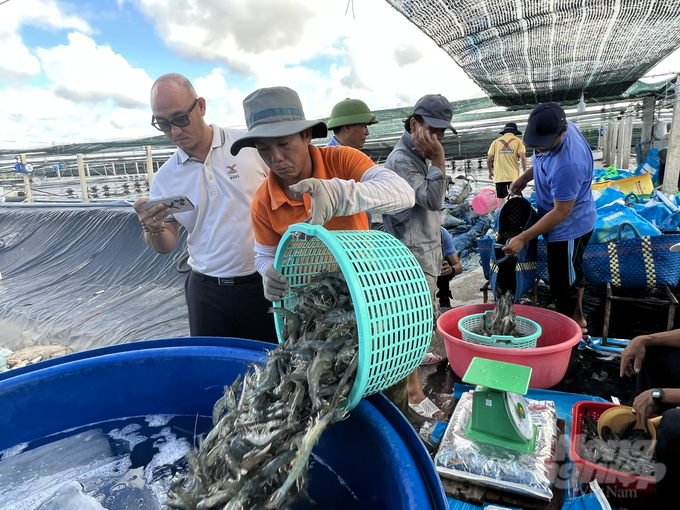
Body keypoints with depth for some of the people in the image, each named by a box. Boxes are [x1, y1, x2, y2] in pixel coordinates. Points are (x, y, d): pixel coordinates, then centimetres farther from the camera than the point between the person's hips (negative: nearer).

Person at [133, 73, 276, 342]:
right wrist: (152, 227, -15)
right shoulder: (164, 179, 4)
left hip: (264, 282, -2)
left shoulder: (251, 146, -6)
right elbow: (166, 246, 8)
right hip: (207, 292, 3)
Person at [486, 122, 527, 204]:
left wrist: (490, 172, 19)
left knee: (502, 200, 7)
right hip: (513, 176, -1)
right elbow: (523, 158, -7)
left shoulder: (496, 142, 10)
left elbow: (489, 160, 4)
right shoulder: (517, 141, 5)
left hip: (499, 176, 1)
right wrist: (525, 172, 2)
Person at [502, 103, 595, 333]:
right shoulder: (555, 130, -11)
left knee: (563, 285, 6)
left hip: (569, 227, -10)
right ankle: (578, 318, 47)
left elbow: (560, 212, -29)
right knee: (572, 272, 26)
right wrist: (525, 176, -1)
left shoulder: (568, 164, -39)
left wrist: (522, 238, -27)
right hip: (573, 224, 10)